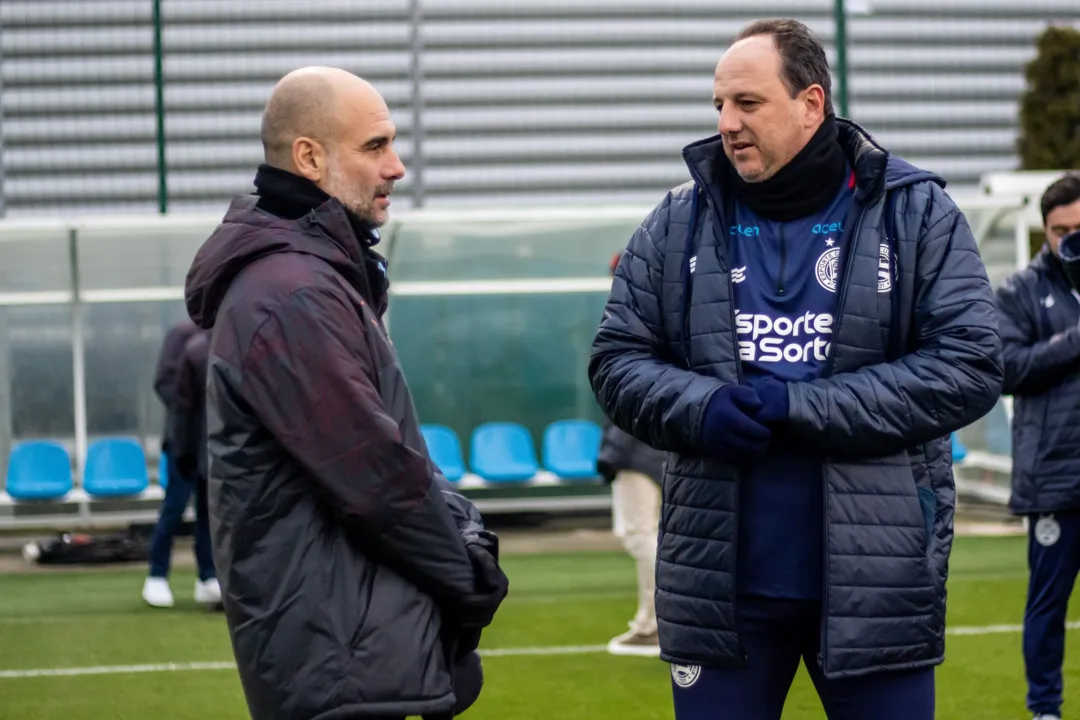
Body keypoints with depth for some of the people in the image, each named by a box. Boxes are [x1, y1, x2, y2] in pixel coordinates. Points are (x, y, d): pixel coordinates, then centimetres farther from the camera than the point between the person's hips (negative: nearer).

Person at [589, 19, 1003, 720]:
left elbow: (971, 365, -8)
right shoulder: (679, 224, 8)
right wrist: (698, 407, -15)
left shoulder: (917, 212, 0)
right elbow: (617, 360, 8)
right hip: (720, 580, 2)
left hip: (877, 580, -2)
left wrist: (798, 409, -15)